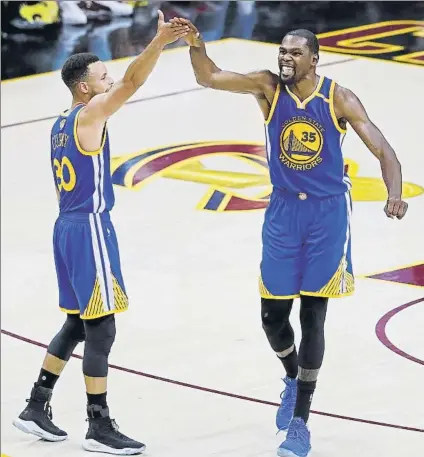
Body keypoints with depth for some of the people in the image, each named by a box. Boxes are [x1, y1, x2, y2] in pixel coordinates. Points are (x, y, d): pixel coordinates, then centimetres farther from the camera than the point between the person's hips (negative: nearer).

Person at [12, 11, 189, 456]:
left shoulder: (61, 124, 16)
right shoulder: (90, 114, -11)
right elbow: (131, 82, -26)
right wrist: (158, 41, -35)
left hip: (68, 226, 10)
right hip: (89, 227, -10)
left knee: (77, 323, 18)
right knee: (100, 328, -6)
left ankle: (36, 407, 21)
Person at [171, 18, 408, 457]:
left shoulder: (339, 99, -11)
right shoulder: (268, 87, -5)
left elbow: (383, 150, -12)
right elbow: (209, 77, -13)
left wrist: (394, 194, -30)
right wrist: (195, 44, -33)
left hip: (327, 212, -2)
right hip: (283, 211, 2)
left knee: (312, 316, -2)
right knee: (272, 316, 3)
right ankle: (293, 377, 37)